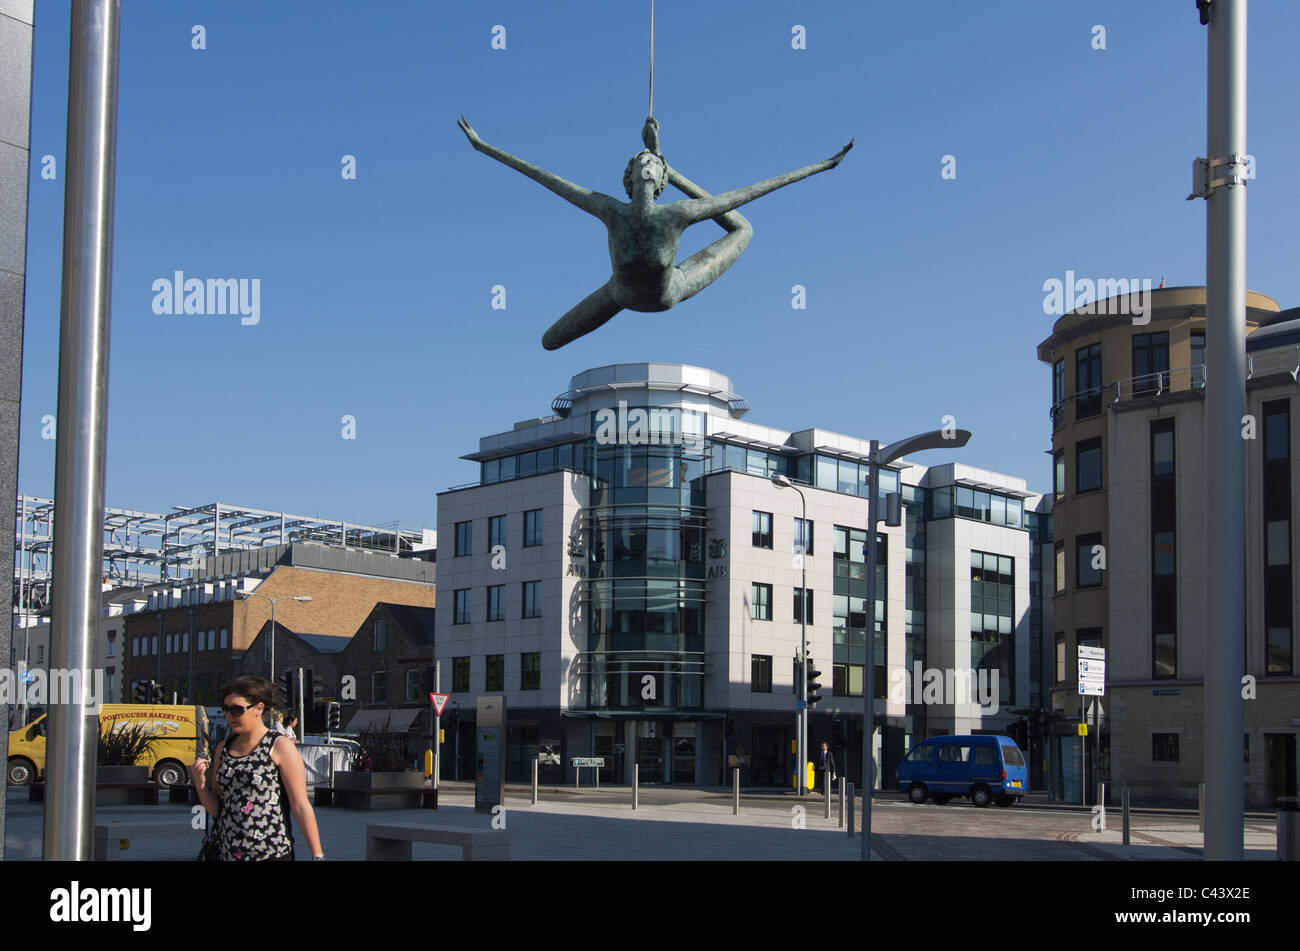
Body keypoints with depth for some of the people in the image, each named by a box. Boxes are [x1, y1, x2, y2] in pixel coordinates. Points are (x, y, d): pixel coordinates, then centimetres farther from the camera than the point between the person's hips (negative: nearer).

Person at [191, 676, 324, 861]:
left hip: (271, 854, -5)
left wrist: (318, 856, -10)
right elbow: (216, 809, 16)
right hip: (227, 854, 6)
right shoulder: (222, 749, 13)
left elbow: (301, 807, -7)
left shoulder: (280, 747, -4)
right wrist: (200, 784, -2)